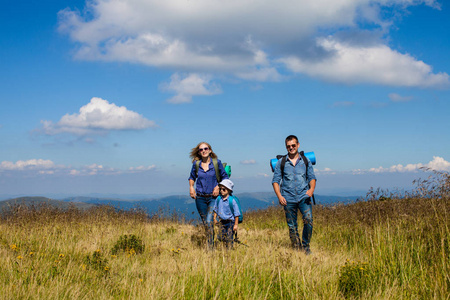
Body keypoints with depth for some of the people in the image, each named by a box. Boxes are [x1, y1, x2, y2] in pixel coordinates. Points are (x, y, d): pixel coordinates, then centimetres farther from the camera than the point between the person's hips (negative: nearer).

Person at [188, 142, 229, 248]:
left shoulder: (217, 163, -4)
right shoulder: (196, 164, 2)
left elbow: (225, 177, 8)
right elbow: (192, 177, 20)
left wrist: (219, 186, -8)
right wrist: (191, 187, 2)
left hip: (213, 197, -3)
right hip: (200, 198, 3)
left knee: (209, 222, -17)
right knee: (205, 223, 11)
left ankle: (211, 246, -13)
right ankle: (209, 244, 27)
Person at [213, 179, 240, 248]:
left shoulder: (232, 200, -17)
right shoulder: (219, 199, -2)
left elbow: (236, 214, -13)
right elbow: (215, 209, 16)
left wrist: (236, 225, -13)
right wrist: (215, 218, 15)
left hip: (230, 222, -5)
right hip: (222, 222, 5)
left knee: (229, 238, -6)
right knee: (222, 238, 10)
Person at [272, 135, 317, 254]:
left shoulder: (306, 161, 12)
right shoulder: (281, 162, 9)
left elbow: (312, 177, 12)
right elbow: (275, 181, 8)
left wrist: (312, 189, -9)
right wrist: (279, 196, -6)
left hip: (304, 197, 0)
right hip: (288, 199, 1)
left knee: (308, 220, -19)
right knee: (292, 226, 2)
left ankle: (306, 246, -3)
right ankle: (297, 249, 13)